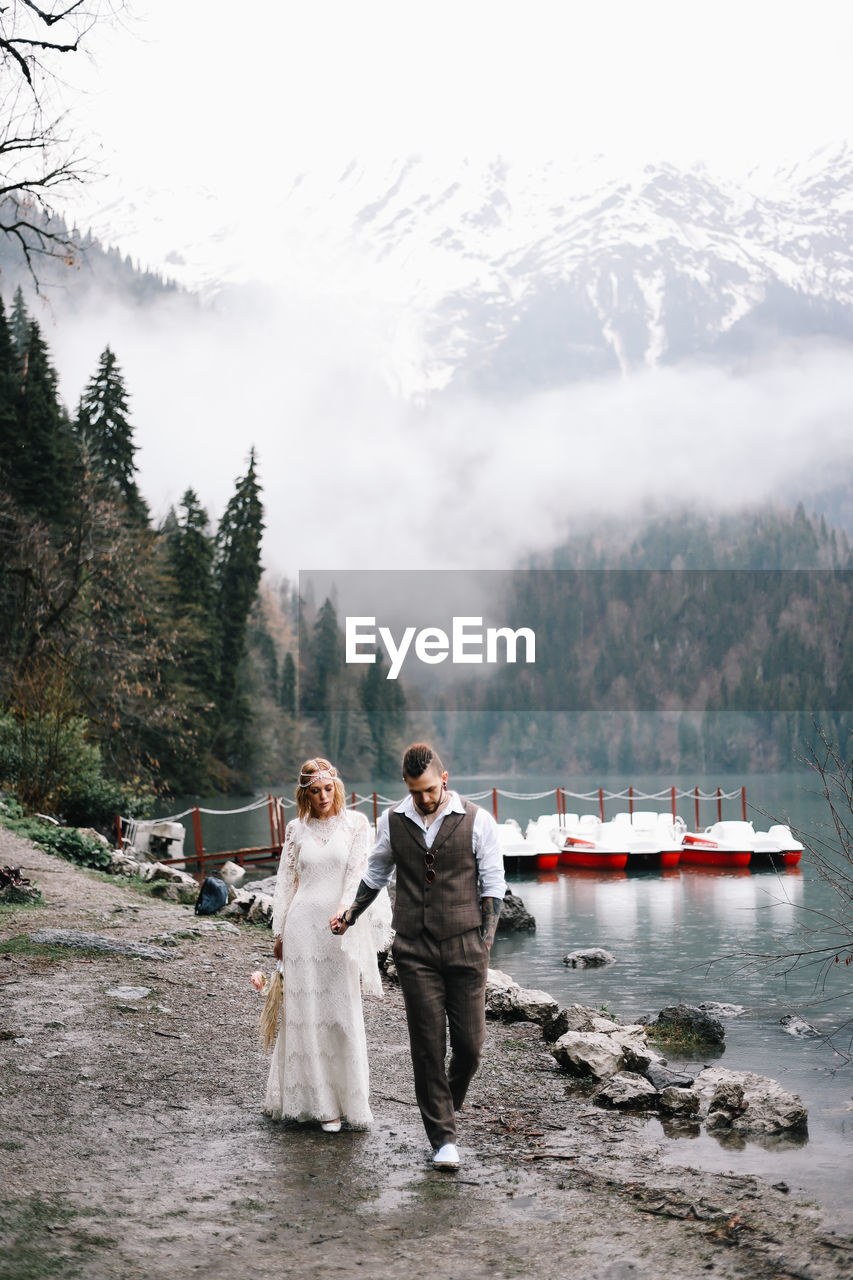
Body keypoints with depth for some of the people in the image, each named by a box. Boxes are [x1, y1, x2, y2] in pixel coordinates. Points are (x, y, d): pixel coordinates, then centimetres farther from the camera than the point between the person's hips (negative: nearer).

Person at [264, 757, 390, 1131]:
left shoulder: (356, 823, 1)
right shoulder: (296, 830, 8)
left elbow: (357, 875, -7)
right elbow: (286, 882, 11)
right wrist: (278, 933, 10)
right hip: (302, 924, 2)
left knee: (343, 1014, 2)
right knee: (308, 1013, 2)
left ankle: (349, 1097, 17)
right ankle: (321, 1102, 11)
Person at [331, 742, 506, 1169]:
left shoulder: (476, 821, -2)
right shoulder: (392, 822, 4)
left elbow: (492, 885, 2)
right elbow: (376, 874, 20)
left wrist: (484, 942, -2)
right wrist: (350, 915, 24)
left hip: (464, 946, -1)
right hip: (414, 950, 1)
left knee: (470, 1042, 1)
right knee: (427, 1045, 0)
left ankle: (447, 1104, 31)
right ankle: (443, 1138, 11)